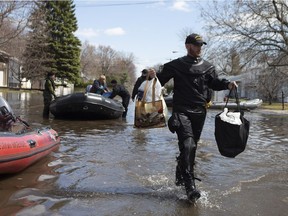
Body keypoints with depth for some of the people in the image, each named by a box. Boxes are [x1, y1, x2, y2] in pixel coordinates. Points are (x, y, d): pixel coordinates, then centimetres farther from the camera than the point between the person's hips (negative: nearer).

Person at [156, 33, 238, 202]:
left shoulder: (207, 67, 12)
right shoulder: (176, 65, 4)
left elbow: (215, 83, 16)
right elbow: (161, 80, 6)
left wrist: (228, 84, -3)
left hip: (199, 112, 4)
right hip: (181, 110, -4)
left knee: (192, 147, 12)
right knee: (187, 144, -18)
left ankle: (181, 177, 31)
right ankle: (190, 185, -18)